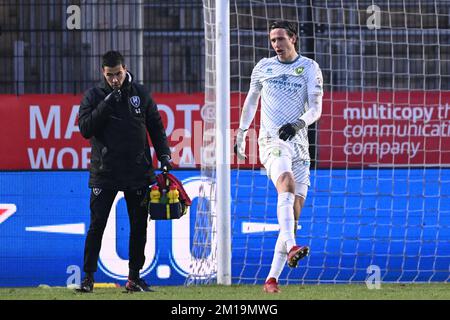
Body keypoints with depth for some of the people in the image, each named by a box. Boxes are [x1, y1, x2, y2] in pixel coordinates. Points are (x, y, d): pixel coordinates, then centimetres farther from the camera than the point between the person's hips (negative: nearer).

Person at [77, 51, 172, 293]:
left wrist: (164, 155, 2)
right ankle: (88, 277, -2)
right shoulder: (93, 96, 2)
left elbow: (155, 126, 12)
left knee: (139, 226, 5)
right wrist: (106, 104, -15)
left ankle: (134, 278, 14)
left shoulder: (141, 94, 7)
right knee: (97, 225, -6)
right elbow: (85, 129, -9)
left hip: (138, 172, 2)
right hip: (104, 172, -2)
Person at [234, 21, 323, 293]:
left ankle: (272, 278, 3)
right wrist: (241, 133, 29)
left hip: (299, 144, 2)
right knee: (287, 185, -33)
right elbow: (251, 100, 26)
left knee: (294, 215, -2)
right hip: (271, 140, -2)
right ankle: (291, 248, -50)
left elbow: (316, 108, -3)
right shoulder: (263, 67, 11)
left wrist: (298, 124, -21)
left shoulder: (310, 68, 6)